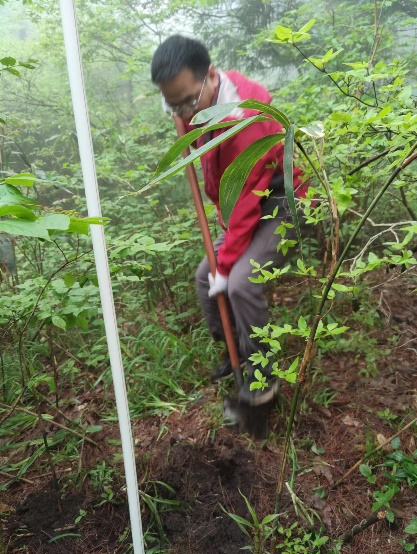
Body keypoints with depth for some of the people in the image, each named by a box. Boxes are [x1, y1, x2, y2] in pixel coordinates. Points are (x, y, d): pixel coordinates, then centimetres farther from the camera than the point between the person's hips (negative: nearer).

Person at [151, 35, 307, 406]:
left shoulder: (245, 117, -28)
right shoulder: (203, 105, -2)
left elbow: (247, 198, -27)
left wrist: (226, 265, -21)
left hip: (282, 205, -9)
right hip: (248, 208, 9)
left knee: (241, 283, -26)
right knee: (206, 277, 6)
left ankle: (261, 377, -5)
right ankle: (232, 356, 22)